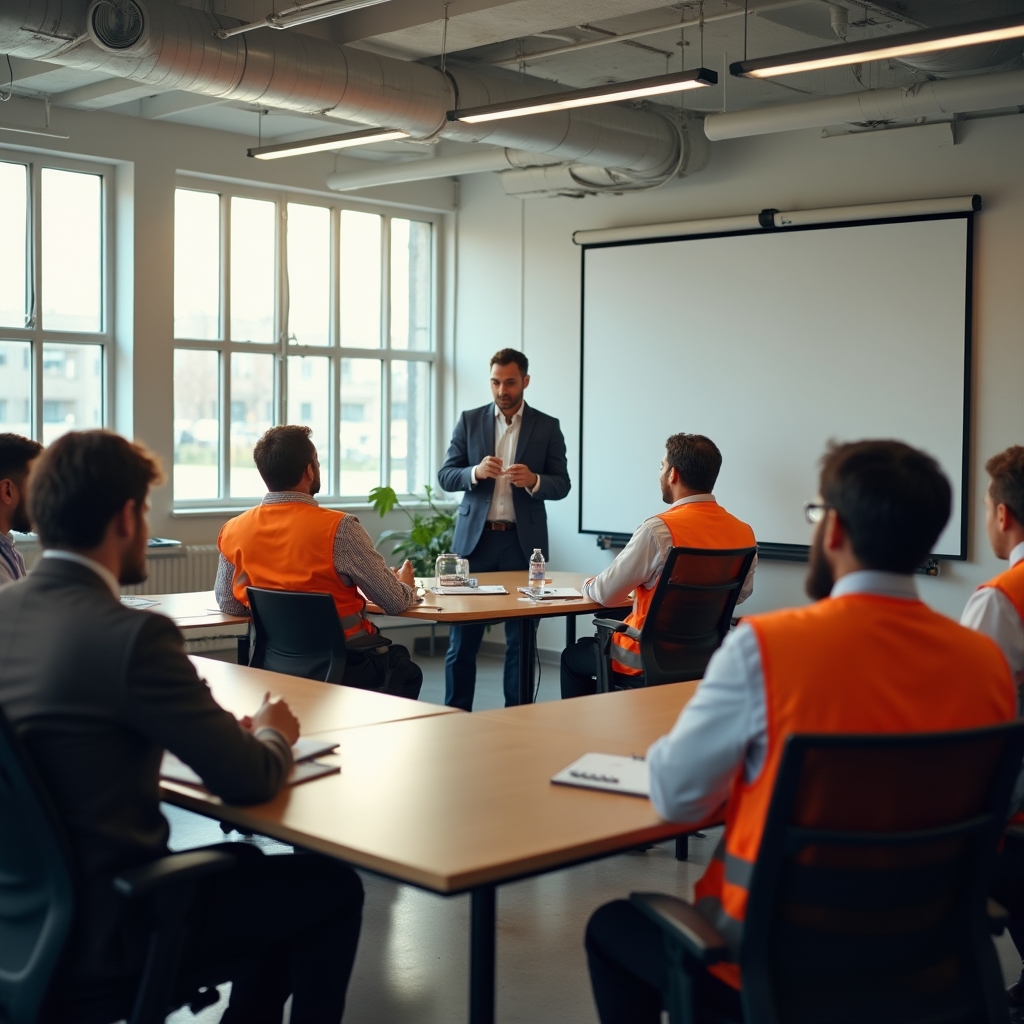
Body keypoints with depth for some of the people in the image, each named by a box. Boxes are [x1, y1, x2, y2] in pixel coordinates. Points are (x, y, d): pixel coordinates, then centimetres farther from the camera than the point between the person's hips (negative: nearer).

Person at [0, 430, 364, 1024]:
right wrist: (274, 735, 3)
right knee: (334, 888, 10)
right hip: (103, 934, -8)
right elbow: (248, 781, -20)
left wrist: (230, 729, 6)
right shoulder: (131, 635, -25)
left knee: (243, 862, 28)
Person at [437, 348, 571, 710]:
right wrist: (476, 472, -17)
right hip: (475, 538, 1)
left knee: (521, 636, 3)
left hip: (523, 541, 0)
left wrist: (533, 480, -19)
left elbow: (562, 485, 3)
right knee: (462, 636, 2)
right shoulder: (469, 421, 7)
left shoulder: (547, 426, 5)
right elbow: (445, 476, 4)